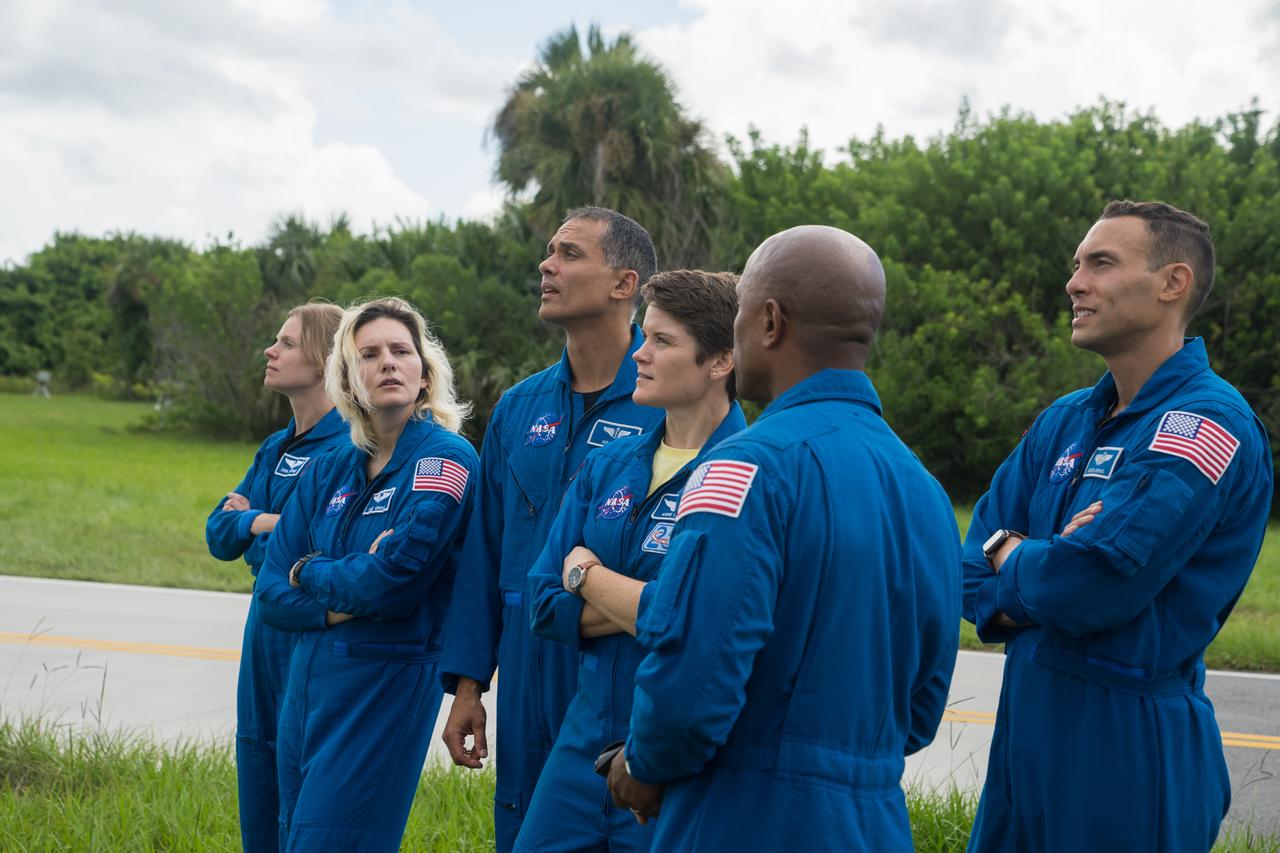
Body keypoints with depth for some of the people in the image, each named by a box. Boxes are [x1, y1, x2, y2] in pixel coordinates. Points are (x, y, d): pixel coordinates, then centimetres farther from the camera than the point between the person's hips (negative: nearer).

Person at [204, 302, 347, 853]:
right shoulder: (275, 449, 14)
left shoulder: (350, 446, -13)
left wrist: (252, 522, -9)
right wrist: (260, 522, -9)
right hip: (266, 626, 8)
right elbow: (219, 536, 11)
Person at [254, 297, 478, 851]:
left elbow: (395, 577, -21)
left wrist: (310, 573, -4)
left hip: (385, 686, -7)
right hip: (307, 683, 7)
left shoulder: (444, 457, -10)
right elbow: (270, 592, 6)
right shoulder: (327, 473, 9)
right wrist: (345, 598, -13)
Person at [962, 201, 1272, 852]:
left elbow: (1092, 587, -23)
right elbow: (972, 573, 9)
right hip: (1028, 725, 7)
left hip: (1129, 746, -7)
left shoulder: (1207, 424, -15)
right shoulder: (1065, 421, 10)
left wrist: (1011, 556, -3)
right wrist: (1045, 570, -13)